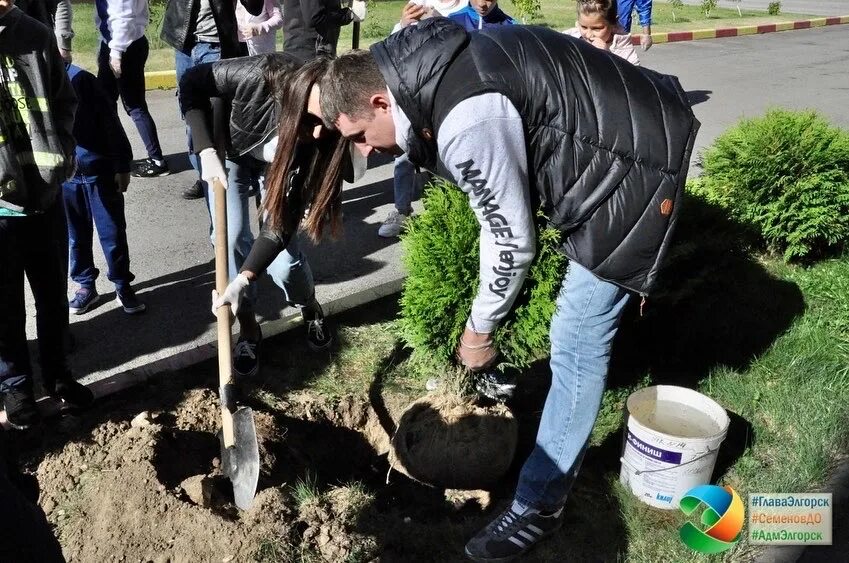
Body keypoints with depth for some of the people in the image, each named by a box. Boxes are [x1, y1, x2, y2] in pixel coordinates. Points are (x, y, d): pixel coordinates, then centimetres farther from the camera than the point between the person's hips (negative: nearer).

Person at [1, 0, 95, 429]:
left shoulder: (35, 35, -2)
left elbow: (65, 102, 9)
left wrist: (59, 155, -4)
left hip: (46, 197, 3)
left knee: (53, 295, 17)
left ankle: (57, 374, 36)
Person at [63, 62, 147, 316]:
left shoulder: (79, 79, -13)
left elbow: (110, 122, -8)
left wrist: (122, 166, -7)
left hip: (100, 171, -3)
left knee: (113, 233, 5)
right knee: (76, 236, 14)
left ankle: (123, 285, 19)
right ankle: (85, 285, 29)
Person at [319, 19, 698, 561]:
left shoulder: (468, 118, -30)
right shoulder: (433, 76, 1)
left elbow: (512, 241, -21)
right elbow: (495, 205, 11)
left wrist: (479, 327, -5)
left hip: (637, 161, -10)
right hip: (607, 142, 10)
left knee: (578, 340, -7)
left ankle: (540, 505, 5)